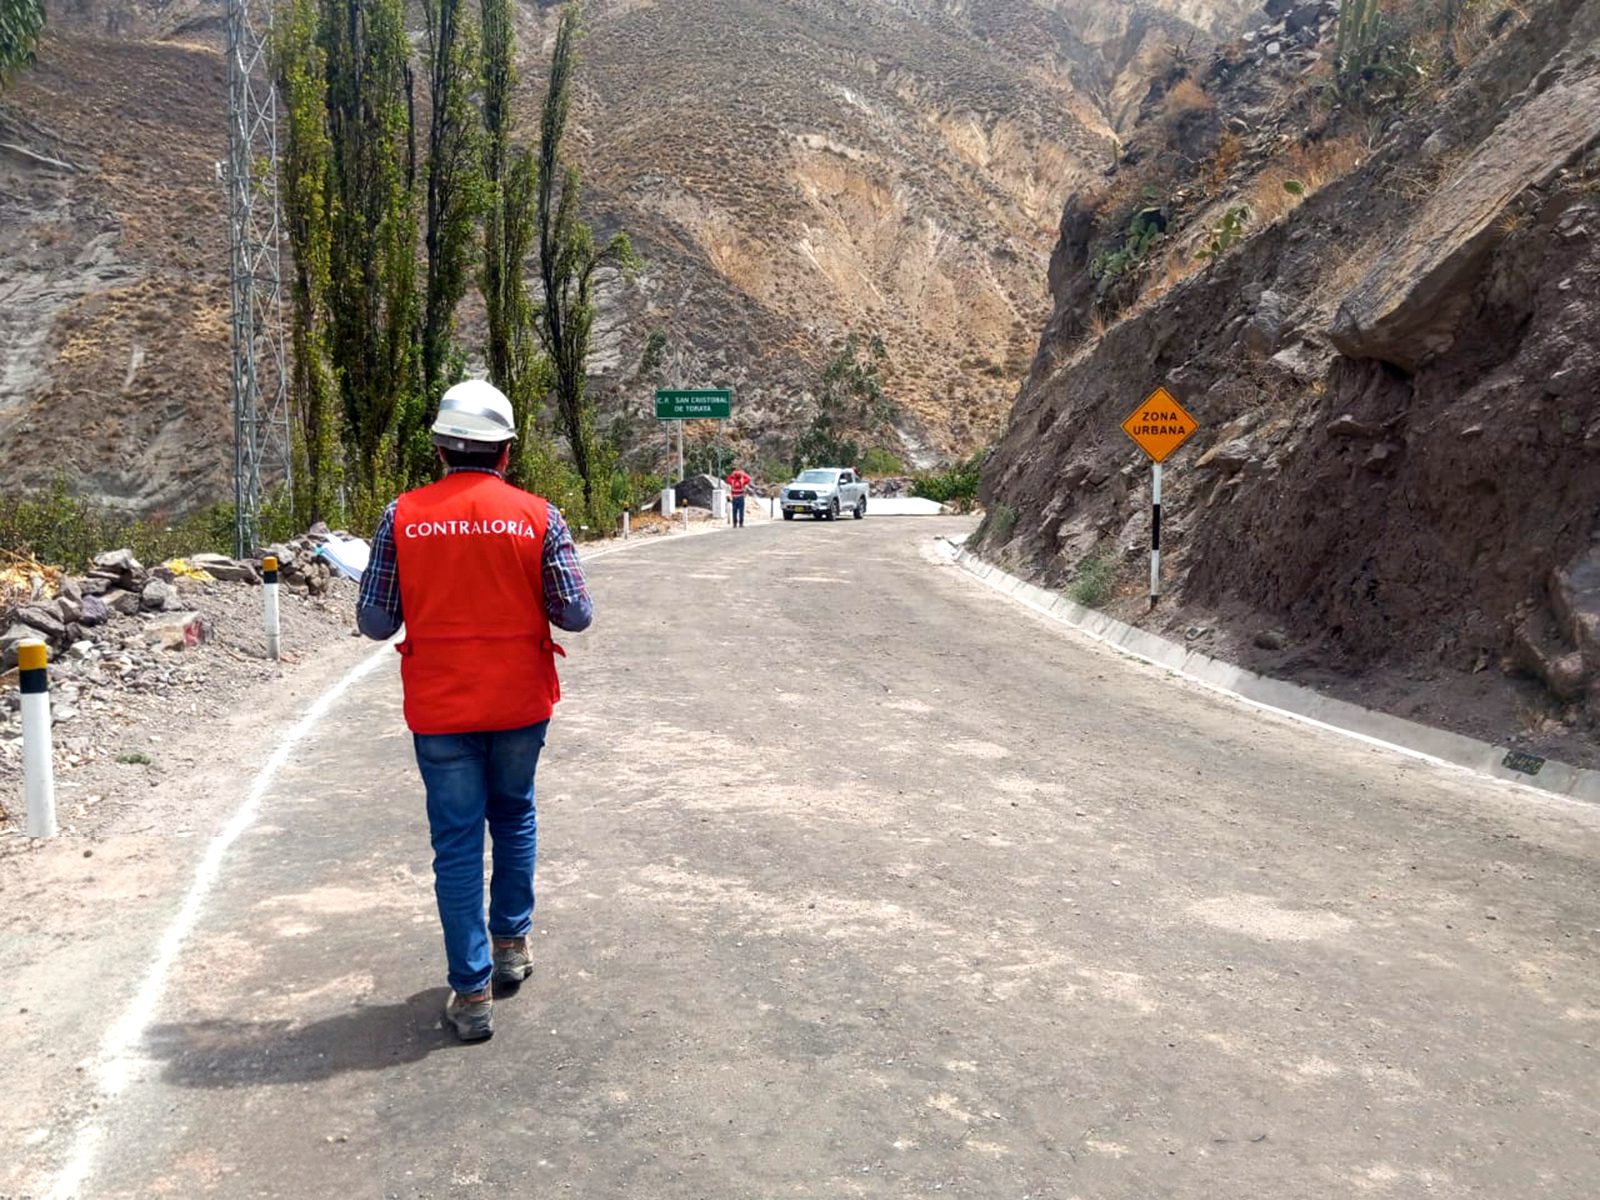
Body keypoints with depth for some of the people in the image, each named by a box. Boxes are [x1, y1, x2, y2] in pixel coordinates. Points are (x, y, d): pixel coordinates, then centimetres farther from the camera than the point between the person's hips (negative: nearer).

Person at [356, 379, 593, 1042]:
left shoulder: (403, 517, -7)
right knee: (513, 818, 23)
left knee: (457, 842, 7)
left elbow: (375, 622, -4)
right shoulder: (538, 516, -8)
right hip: (519, 702, 1)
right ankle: (512, 943, 33)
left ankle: (471, 992, 10)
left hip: (439, 708, -1)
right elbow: (576, 614, -6)